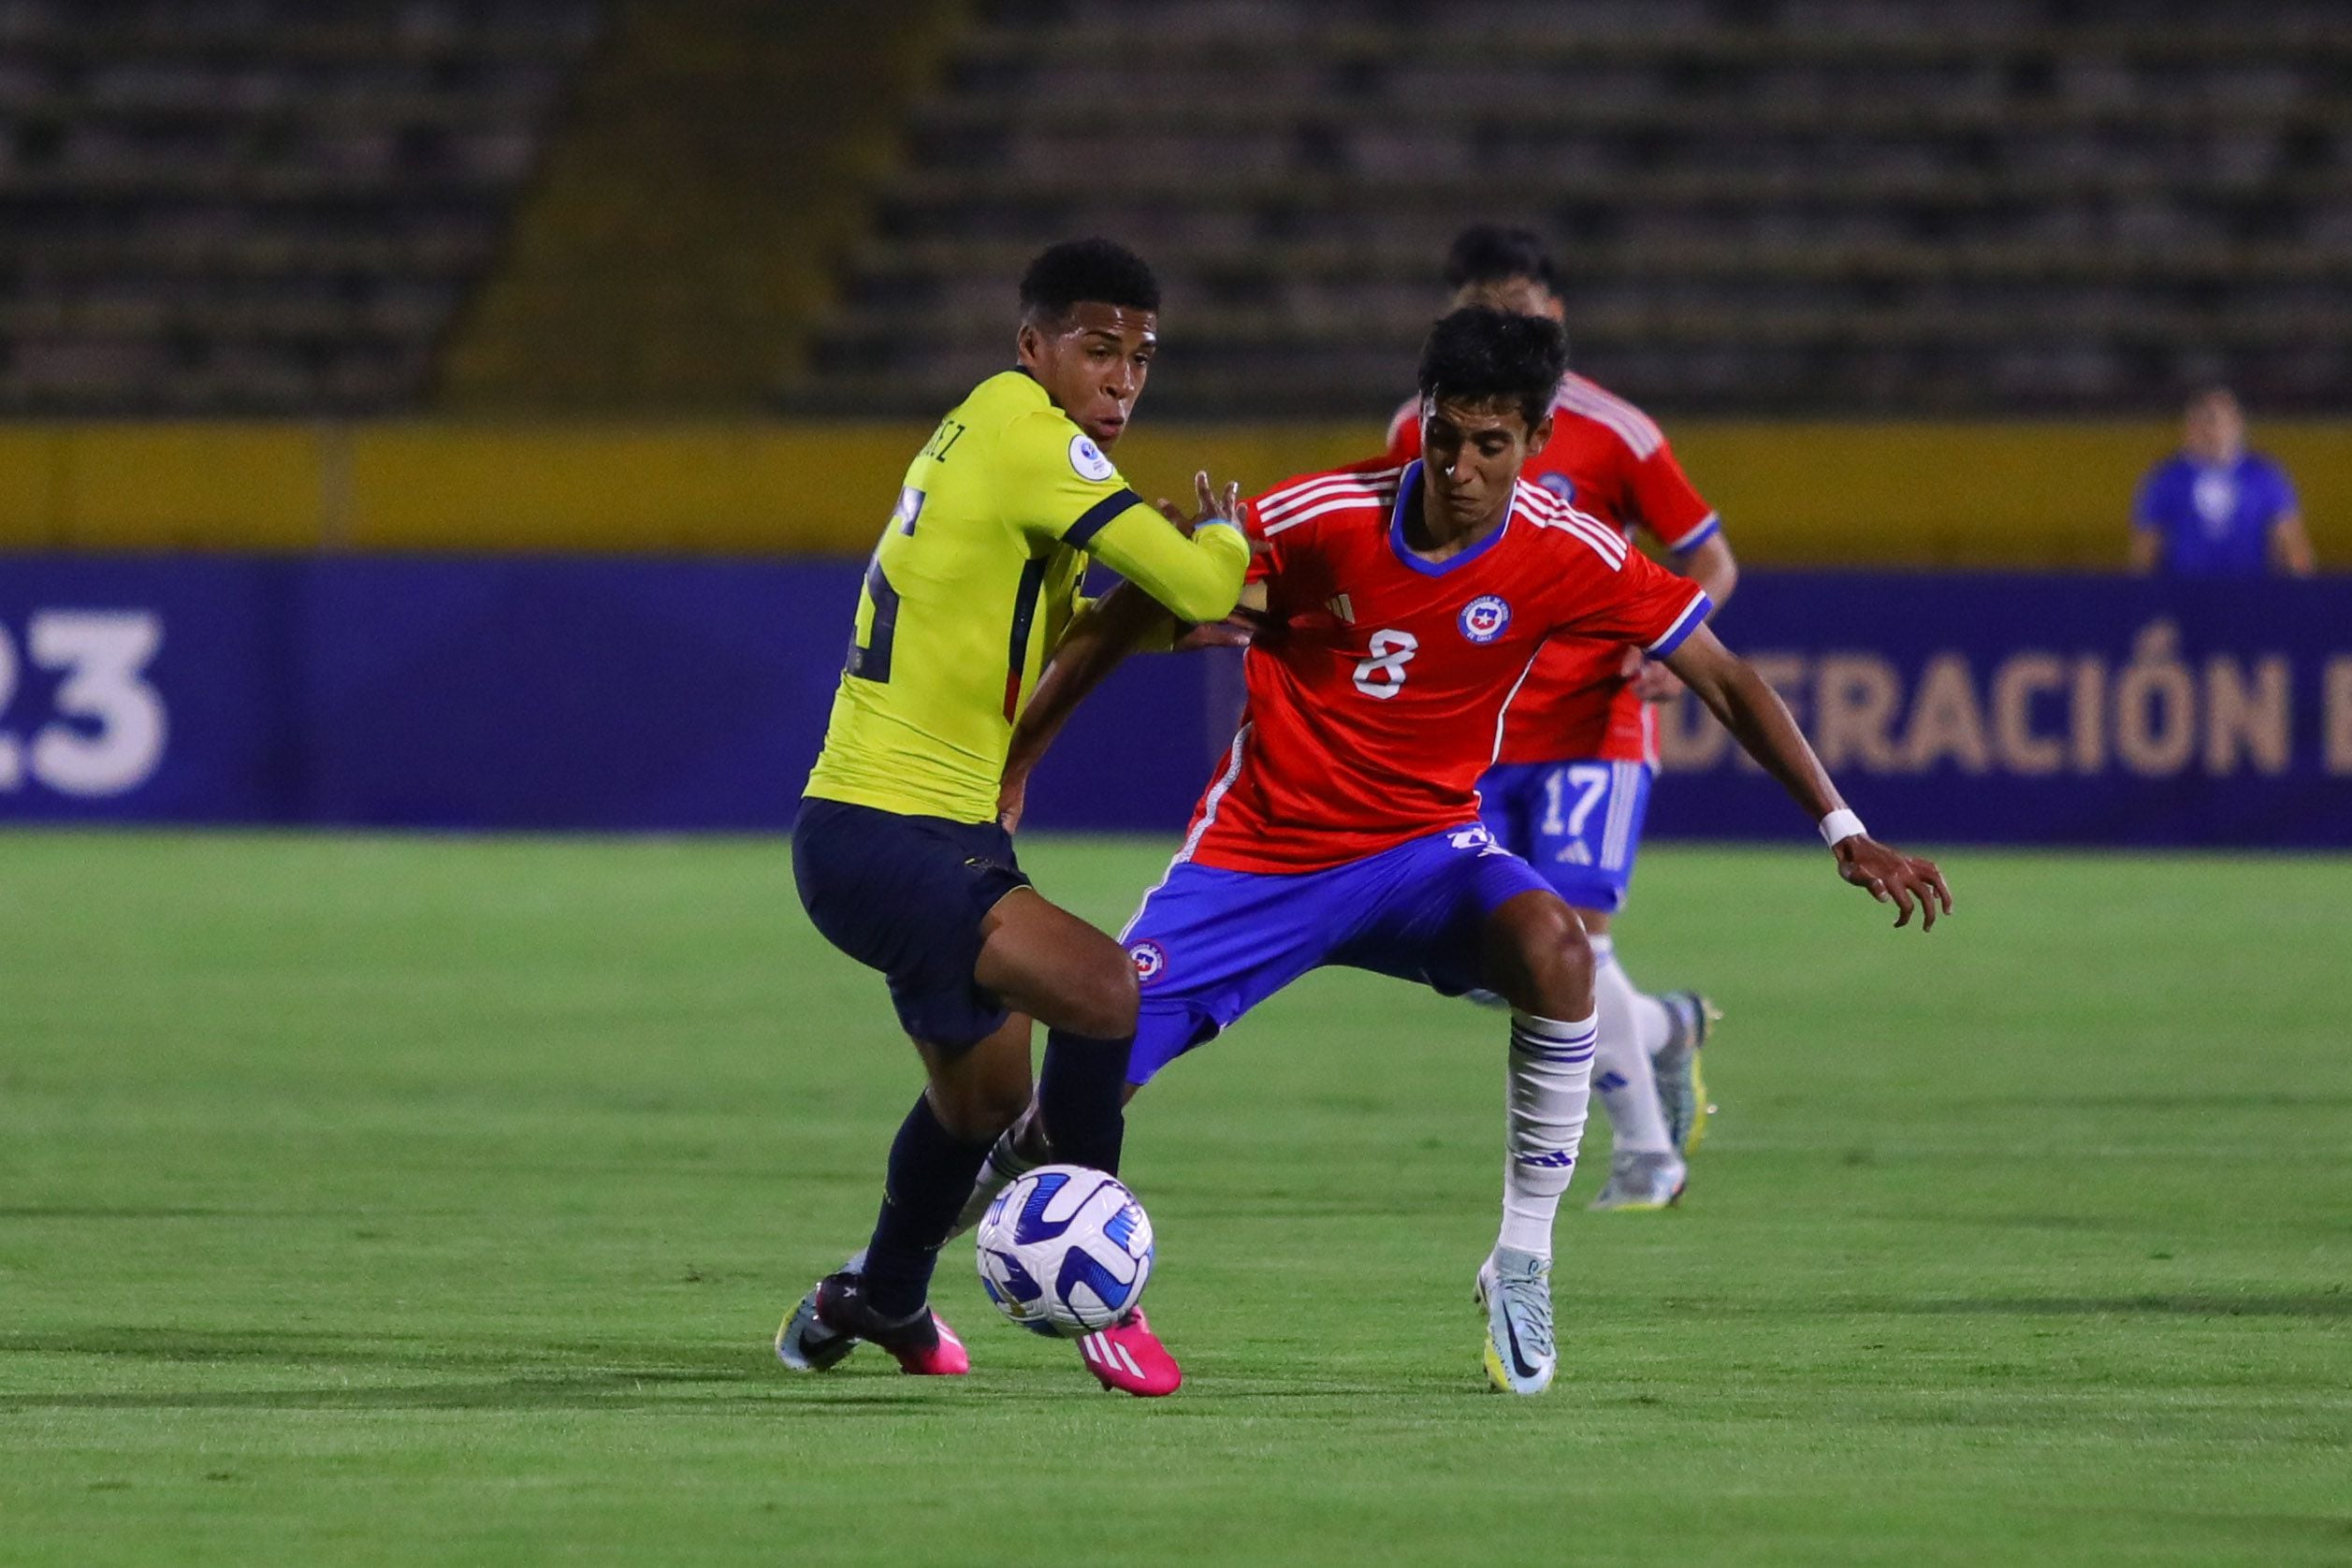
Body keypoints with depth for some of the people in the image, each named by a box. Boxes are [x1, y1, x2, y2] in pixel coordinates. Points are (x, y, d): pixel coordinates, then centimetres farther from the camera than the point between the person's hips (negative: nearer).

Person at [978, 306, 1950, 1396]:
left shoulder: (1568, 557, -13)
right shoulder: (1324, 518, -17)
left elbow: (1724, 681, -5)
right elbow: (1126, 619, -6)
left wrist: (1843, 832, -13)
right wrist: (1006, 768, -5)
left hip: (1425, 847, 1)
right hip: (1261, 848, -1)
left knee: (1554, 947, -32)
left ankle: (1522, 1264, -19)